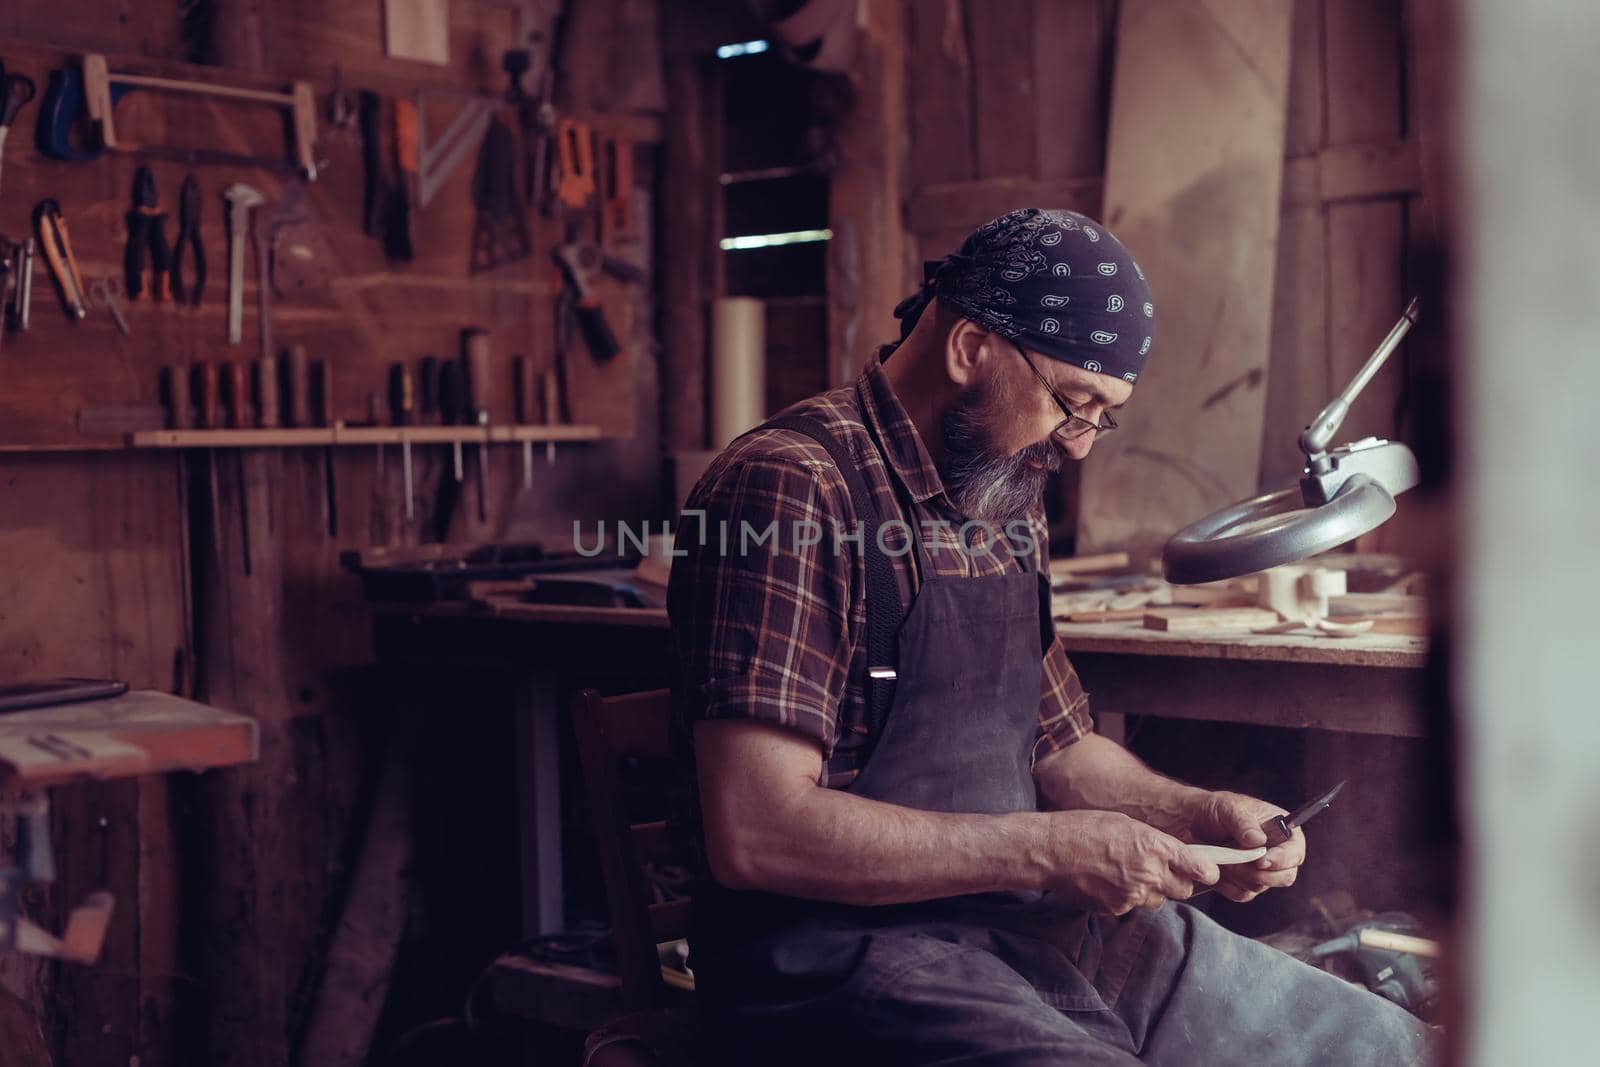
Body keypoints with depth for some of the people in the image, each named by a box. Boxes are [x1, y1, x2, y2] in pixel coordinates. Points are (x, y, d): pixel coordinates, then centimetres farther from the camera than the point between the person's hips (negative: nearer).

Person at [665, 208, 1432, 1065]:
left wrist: (1199, 815, 5)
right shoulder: (789, 489, -15)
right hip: (846, 945, -8)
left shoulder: (1009, 513, 14)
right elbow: (754, 832, -23)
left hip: (1036, 923, 9)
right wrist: (1044, 851, -20)